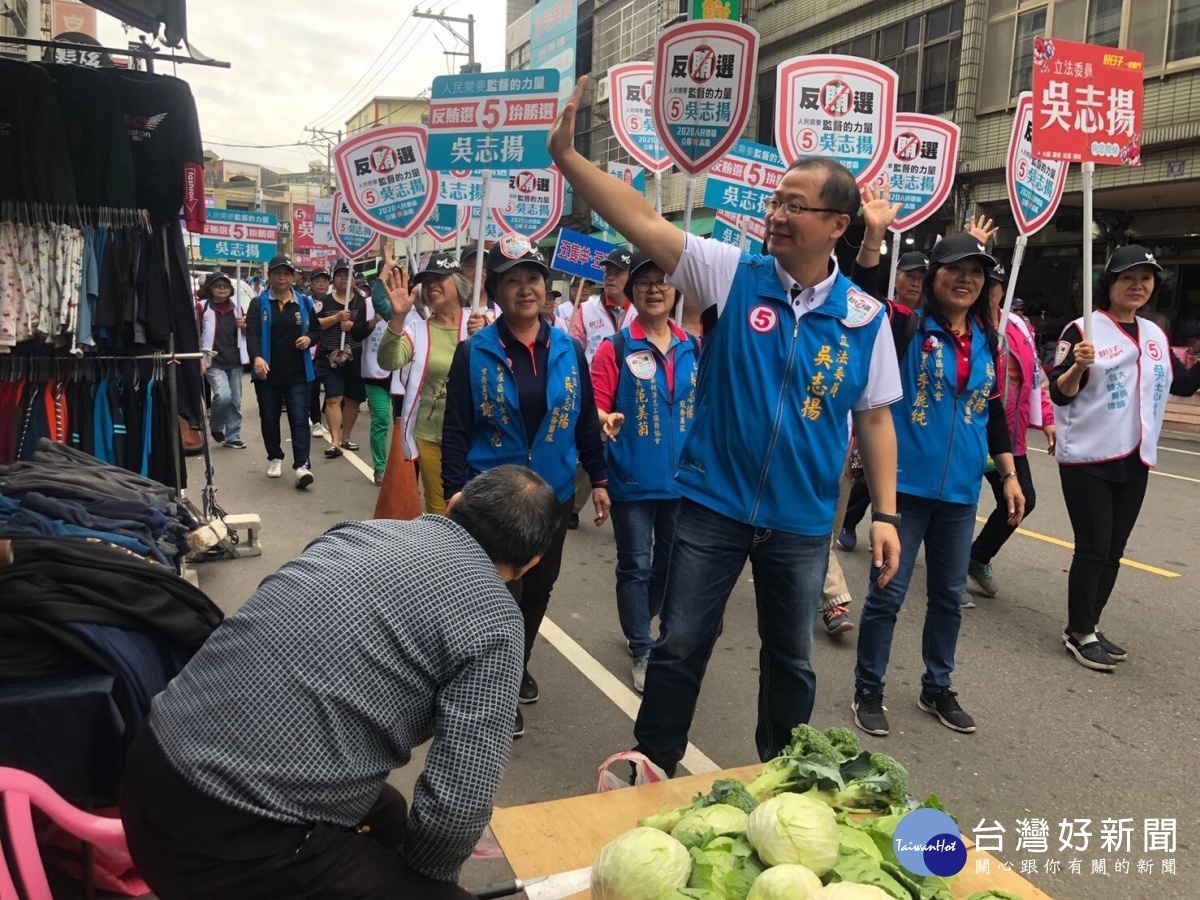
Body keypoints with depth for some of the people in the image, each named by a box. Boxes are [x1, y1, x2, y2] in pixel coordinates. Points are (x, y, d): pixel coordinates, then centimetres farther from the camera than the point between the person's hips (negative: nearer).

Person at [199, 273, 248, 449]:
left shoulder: (236, 307, 10)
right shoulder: (203, 308, -4)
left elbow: (247, 334, 18)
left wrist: (244, 326, -4)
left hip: (235, 362, 5)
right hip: (213, 363, -5)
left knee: (235, 401, 6)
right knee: (223, 395, -20)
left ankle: (233, 437, 18)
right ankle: (215, 426, 8)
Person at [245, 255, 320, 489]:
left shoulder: (304, 303, 7)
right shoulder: (258, 303, 0)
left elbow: (317, 329, 17)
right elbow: (251, 333, -13)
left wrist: (309, 338, -7)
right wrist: (256, 357, -31)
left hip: (298, 374, 0)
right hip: (267, 373, 0)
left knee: (299, 419, -7)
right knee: (269, 419, 12)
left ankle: (301, 465, -12)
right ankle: (274, 458, 30)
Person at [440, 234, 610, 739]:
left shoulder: (568, 351, 1)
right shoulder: (474, 353, -8)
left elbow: (586, 419, 8)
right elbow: (455, 428, -7)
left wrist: (598, 479, 8)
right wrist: (454, 490, -13)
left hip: (554, 494, 4)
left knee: (538, 588, 17)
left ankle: (519, 666, 41)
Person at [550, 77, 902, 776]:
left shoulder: (864, 317, -3)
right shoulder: (733, 275, -6)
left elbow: (875, 417, 4)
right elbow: (644, 221, -14)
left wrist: (886, 513, 1)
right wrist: (566, 154, -23)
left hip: (802, 523, 2)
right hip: (713, 505, -1)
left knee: (792, 662, 18)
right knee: (679, 648, 8)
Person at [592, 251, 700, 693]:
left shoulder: (694, 349, 4)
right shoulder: (615, 348, -6)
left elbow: (703, 408, 12)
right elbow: (595, 405, -11)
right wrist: (605, 420, -32)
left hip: (681, 479, 4)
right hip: (632, 480, -4)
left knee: (672, 563, 17)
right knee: (635, 567, 5)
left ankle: (638, 626, 40)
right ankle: (642, 652, 20)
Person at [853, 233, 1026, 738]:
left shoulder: (986, 340, 9)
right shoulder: (907, 327, -5)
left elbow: (994, 412, 15)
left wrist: (1009, 475, 13)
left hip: (960, 490, 5)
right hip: (906, 484, -5)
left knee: (949, 595, 15)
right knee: (888, 593, 2)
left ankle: (937, 688, 33)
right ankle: (868, 690, 19)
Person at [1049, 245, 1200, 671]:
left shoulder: (1155, 335, 10)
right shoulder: (1083, 330, -9)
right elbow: (1060, 395, -14)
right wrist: (1078, 365, -32)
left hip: (1135, 461, 7)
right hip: (1087, 460, -6)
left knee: (1113, 551, 11)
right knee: (1092, 549, -4)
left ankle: (1089, 627, 21)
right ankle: (1079, 634, 8)